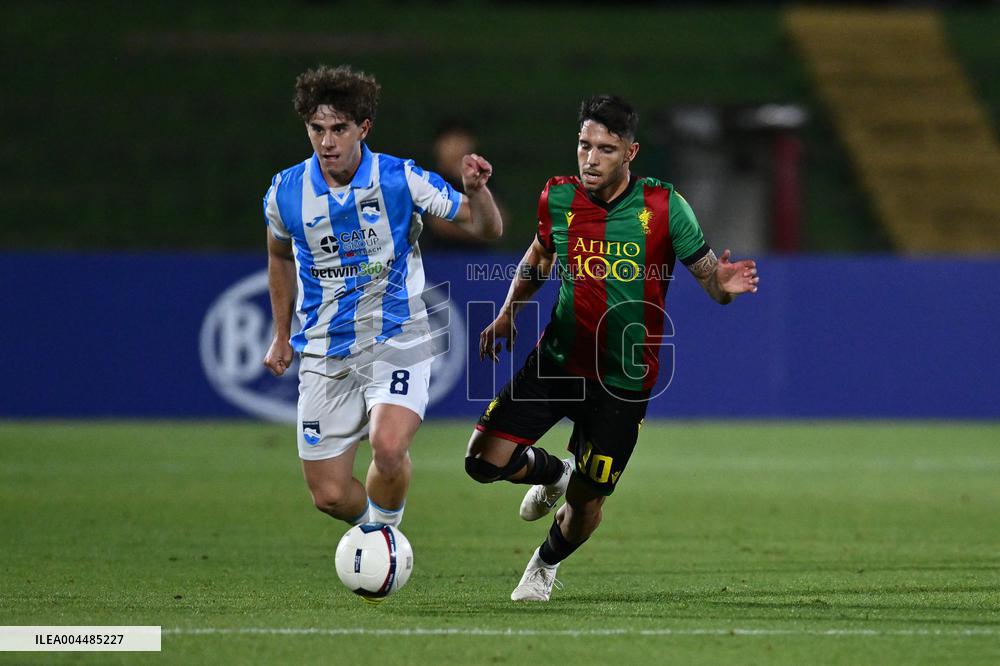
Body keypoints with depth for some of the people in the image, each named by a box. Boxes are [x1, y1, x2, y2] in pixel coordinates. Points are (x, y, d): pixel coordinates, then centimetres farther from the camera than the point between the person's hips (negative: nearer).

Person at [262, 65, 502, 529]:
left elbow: (487, 229, -5)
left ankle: (385, 531, 1)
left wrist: (475, 190, -26)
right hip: (324, 353, 3)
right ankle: (372, 527, 33)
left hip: (395, 339, -3)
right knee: (329, 495, -2)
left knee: (388, 447, -29)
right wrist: (281, 336, 20)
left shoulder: (399, 179, -10)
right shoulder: (285, 192, -3)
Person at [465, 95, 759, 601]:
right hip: (556, 363, 2)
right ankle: (552, 472, 24)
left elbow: (707, 275, -9)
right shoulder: (558, 198, -3)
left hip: (623, 381, -2)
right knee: (485, 460, -11)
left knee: (586, 503, 3)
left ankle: (545, 565, 39)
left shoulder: (662, 206, -12)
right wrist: (508, 312, 7)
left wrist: (725, 284, -32)